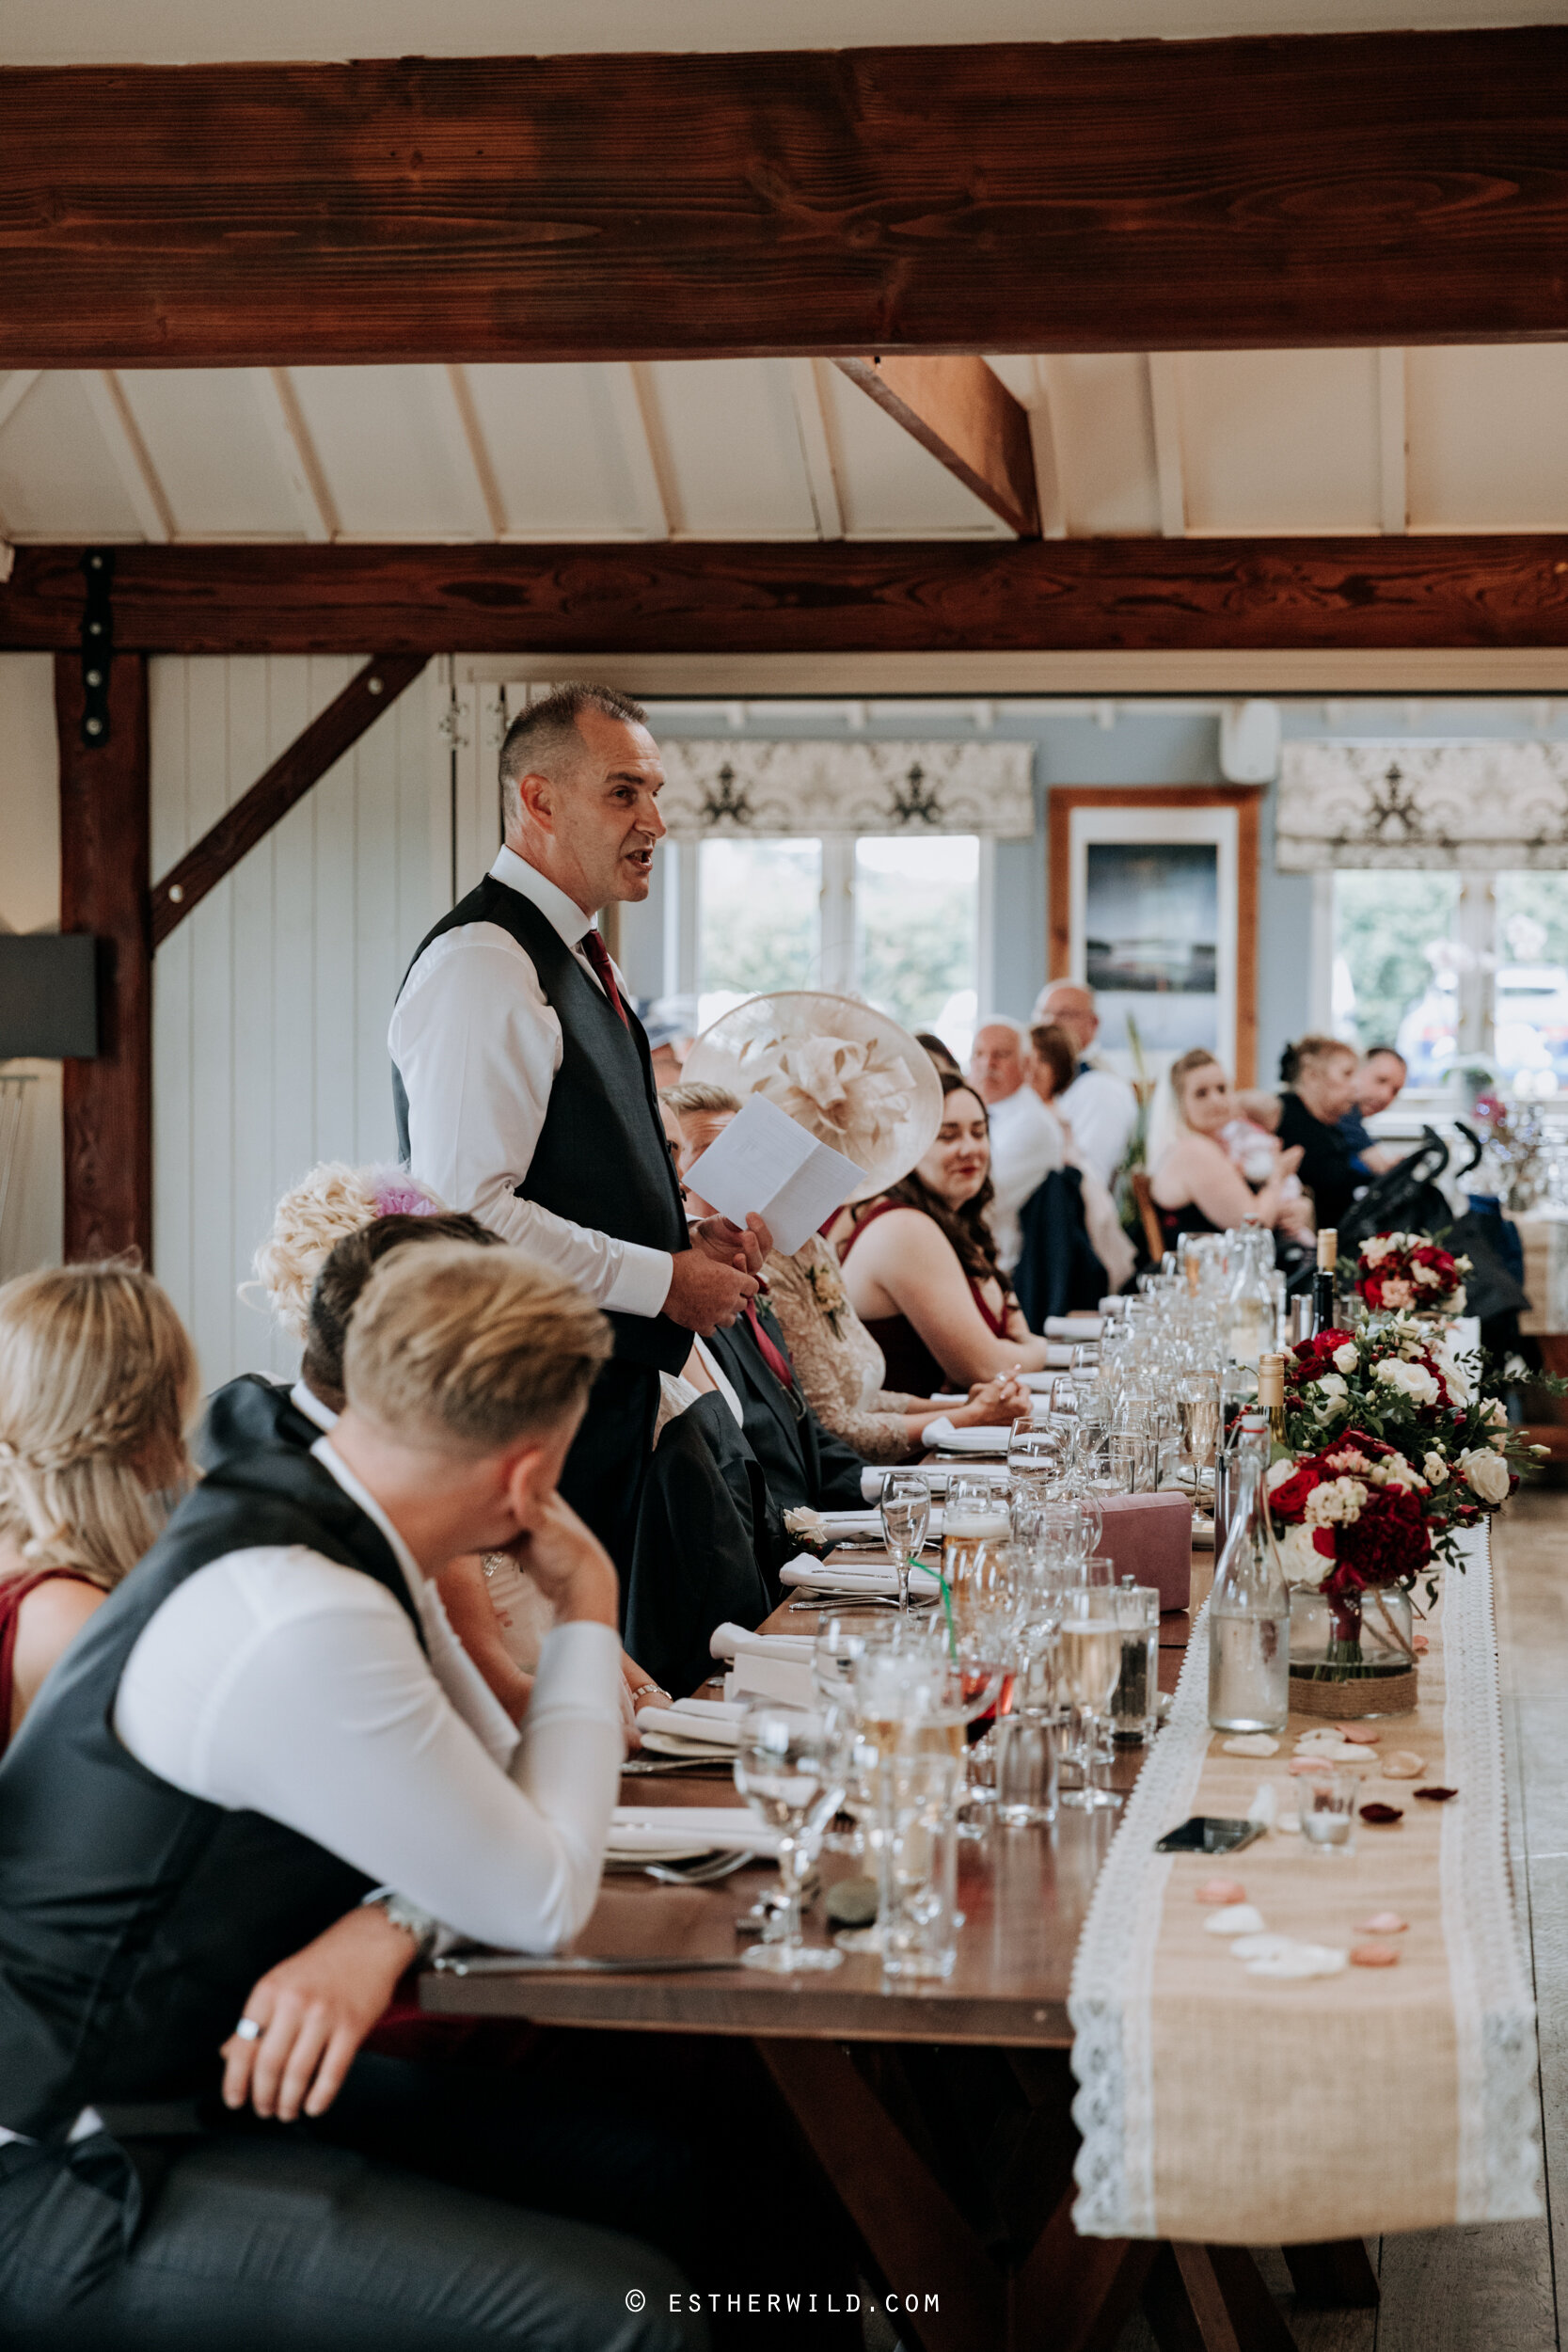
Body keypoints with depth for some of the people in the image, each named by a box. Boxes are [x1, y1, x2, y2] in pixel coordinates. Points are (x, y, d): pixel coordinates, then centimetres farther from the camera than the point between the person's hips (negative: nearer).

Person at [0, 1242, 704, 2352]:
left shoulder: (316, 1530, 2)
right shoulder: (301, 1625, -27)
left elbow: (504, 1800, 8)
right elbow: (544, 1901, -16)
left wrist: (386, 1929, -14)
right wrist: (588, 1615, -6)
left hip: (182, 2076, 10)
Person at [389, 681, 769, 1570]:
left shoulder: (584, 965, 17)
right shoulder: (484, 964, -16)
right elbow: (468, 1211, -24)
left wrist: (684, 1238, 9)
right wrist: (662, 1279, -17)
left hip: (608, 1391, 10)